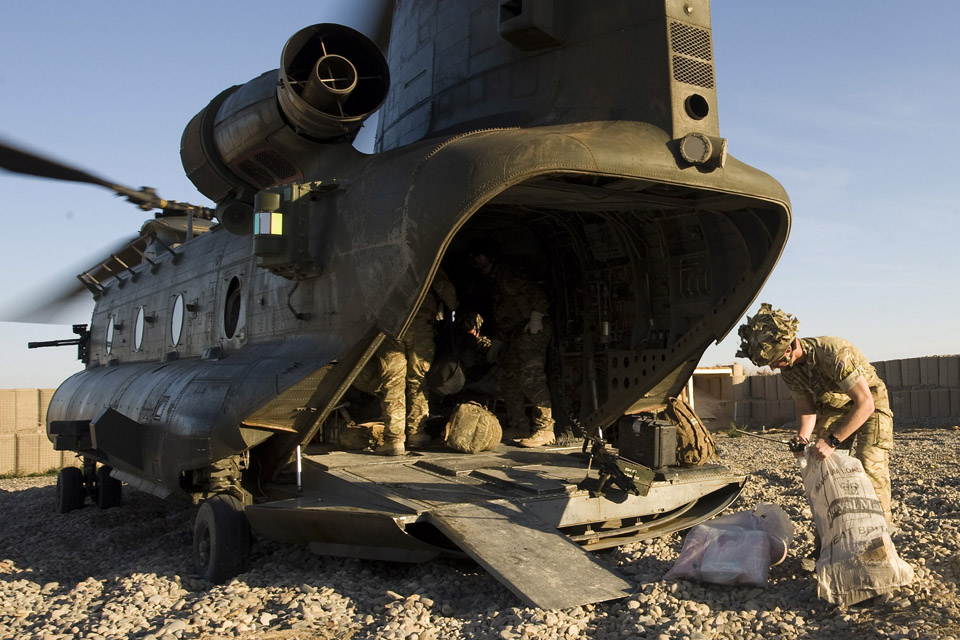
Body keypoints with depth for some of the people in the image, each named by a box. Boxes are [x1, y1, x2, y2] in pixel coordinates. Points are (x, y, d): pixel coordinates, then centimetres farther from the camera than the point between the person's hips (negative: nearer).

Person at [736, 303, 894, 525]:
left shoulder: (835, 353, -38)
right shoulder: (787, 367, -13)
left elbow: (865, 403, -37)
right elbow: (806, 407, -3)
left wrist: (832, 441, -38)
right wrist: (802, 438, -22)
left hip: (870, 405, -6)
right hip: (833, 408, 6)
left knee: (870, 468, -16)